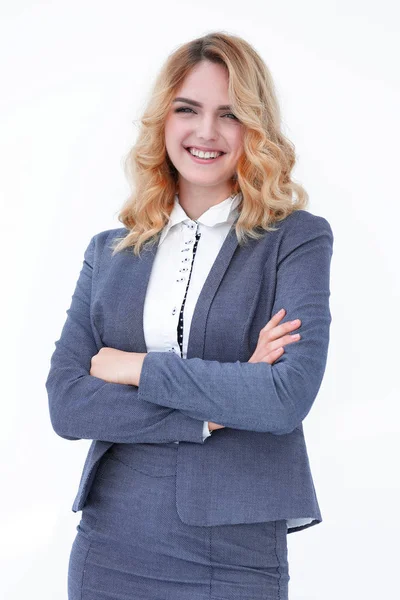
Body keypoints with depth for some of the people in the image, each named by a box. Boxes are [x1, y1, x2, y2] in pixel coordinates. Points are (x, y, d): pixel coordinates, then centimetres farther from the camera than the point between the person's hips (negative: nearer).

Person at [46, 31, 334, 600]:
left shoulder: (298, 238, -3)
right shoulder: (109, 251, 7)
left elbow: (289, 396, -16)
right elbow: (65, 402, -3)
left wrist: (138, 367, -10)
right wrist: (214, 411, -13)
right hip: (109, 547, 3)